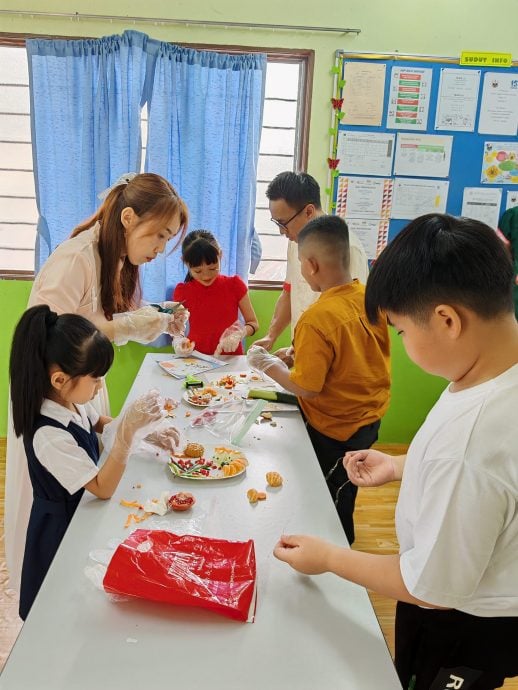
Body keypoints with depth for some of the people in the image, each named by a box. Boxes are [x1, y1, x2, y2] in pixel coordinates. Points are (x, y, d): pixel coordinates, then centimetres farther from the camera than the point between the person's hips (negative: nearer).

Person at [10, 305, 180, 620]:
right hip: (64, 527, -8)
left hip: (83, 511, 8)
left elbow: (99, 422, 12)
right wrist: (129, 430, -42)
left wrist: (148, 433, -4)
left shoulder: (70, 399, -11)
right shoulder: (50, 436, -36)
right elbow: (103, 488, -30)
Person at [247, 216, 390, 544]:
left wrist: (269, 365, -9)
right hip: (370, 417, 8)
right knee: (343, 498, 27)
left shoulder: (317, 319, -29)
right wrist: (300, 355, 11)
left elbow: (306, 389, -24)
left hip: (334, 431, -7)